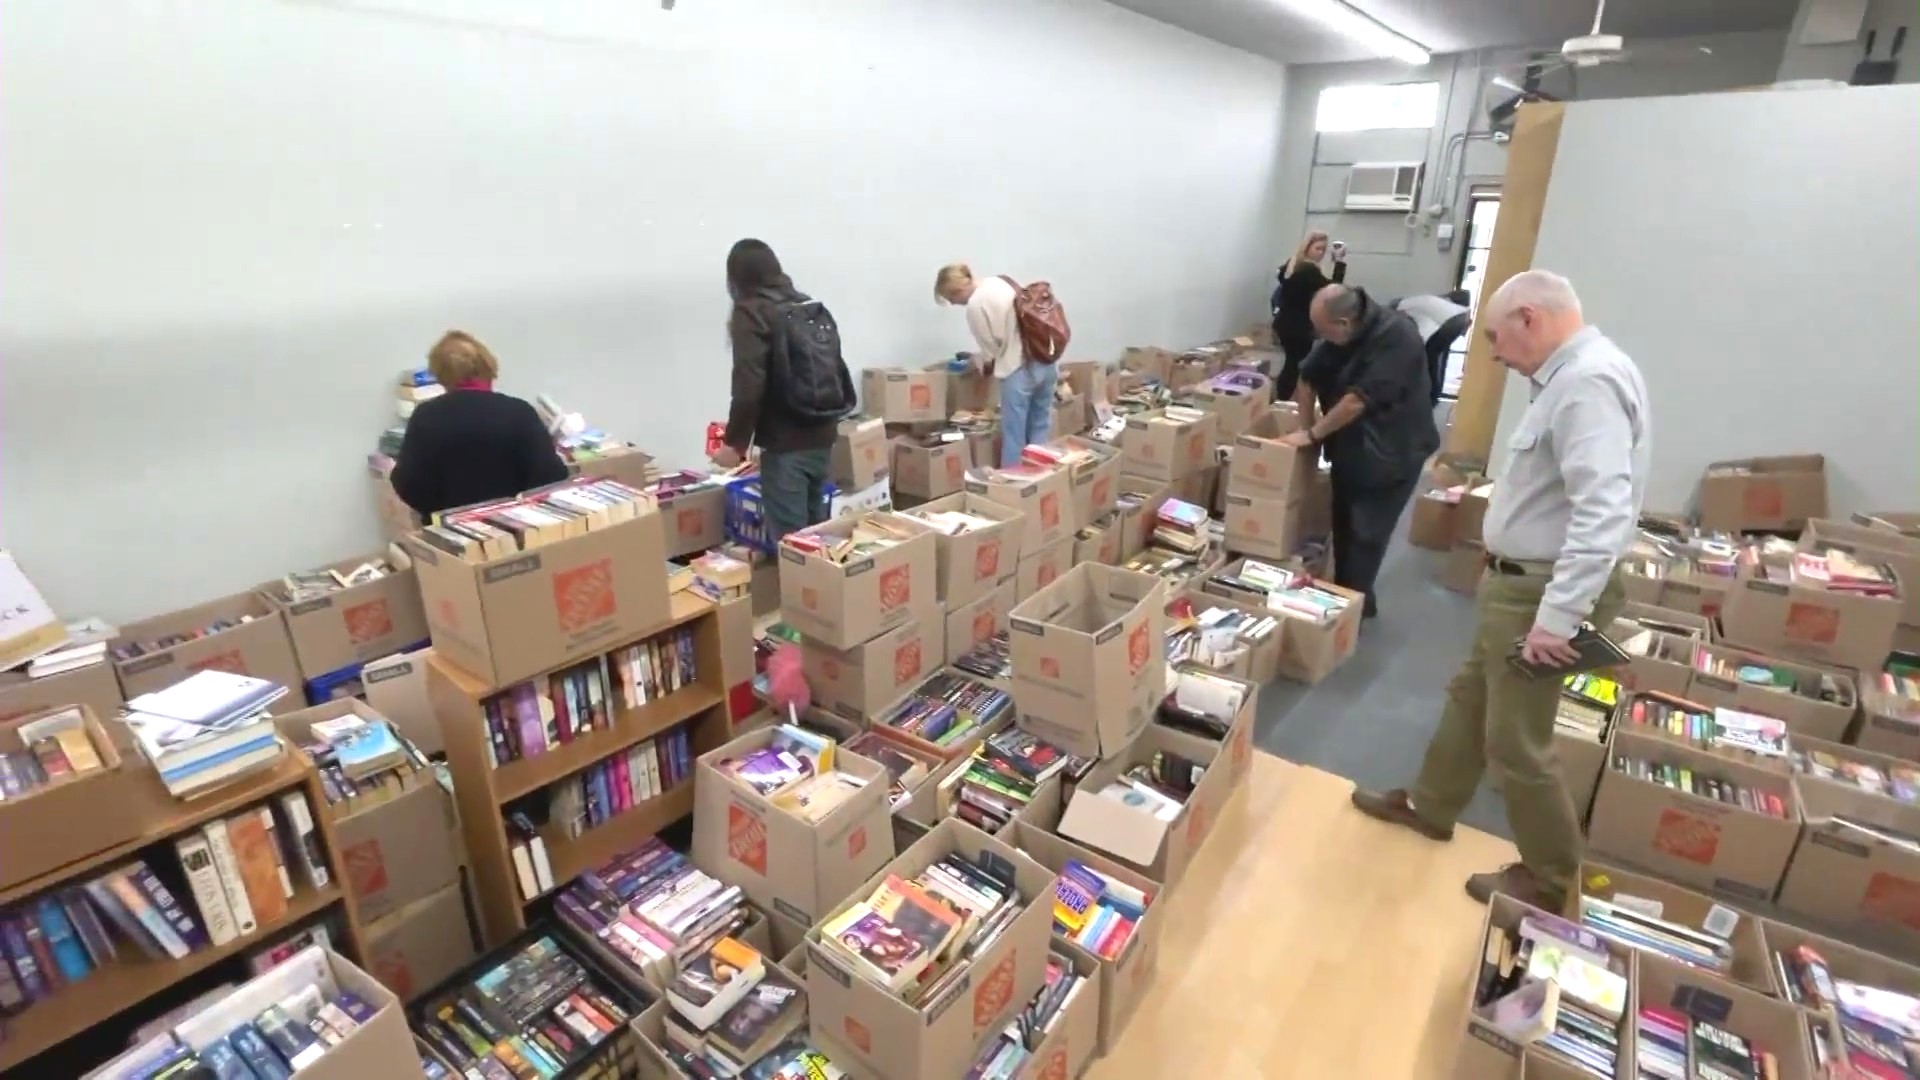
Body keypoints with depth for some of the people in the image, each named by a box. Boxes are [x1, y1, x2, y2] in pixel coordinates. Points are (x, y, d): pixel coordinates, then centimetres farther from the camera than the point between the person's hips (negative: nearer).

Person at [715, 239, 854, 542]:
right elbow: (839, 373, 17)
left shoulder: (751, 314, -6)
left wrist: (735, 443, -7)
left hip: (785, 444, -7)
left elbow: (748, 387, -16)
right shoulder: (814, 307, 14)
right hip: (823, 437, 7)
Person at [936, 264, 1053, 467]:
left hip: (1019, 370, -8)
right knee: (1039, 432, 14)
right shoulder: (1001, 282, 13)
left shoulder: (975, 305, -10)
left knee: (1014, 438, 1)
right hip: (1045, 362, 8)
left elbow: (992, 351, -4)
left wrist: (973, 361, 15)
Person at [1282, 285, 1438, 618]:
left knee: (1365, 535, -2)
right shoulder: (1339, 336, -3)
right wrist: (1302, 426, -4)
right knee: (1343, 527, 15)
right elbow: (1309, 377, 5)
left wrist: (1312, 435, -23)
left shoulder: (1397, 337, -26)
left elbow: (1359, 399, -29)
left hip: (1390, 454, -7)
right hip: (1349, 451, 7)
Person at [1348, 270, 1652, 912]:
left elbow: (1605, 513, -32)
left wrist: (1558, 616, -31)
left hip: (1540, 591, -11)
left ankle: (1548, 878, 22)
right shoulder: (1573, 376, 11)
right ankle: (1430, 806, 41)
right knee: (1470, 697, 22)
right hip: (1519, 580, 11)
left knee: (1516, 740, 3)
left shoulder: (1588, 382, -23)